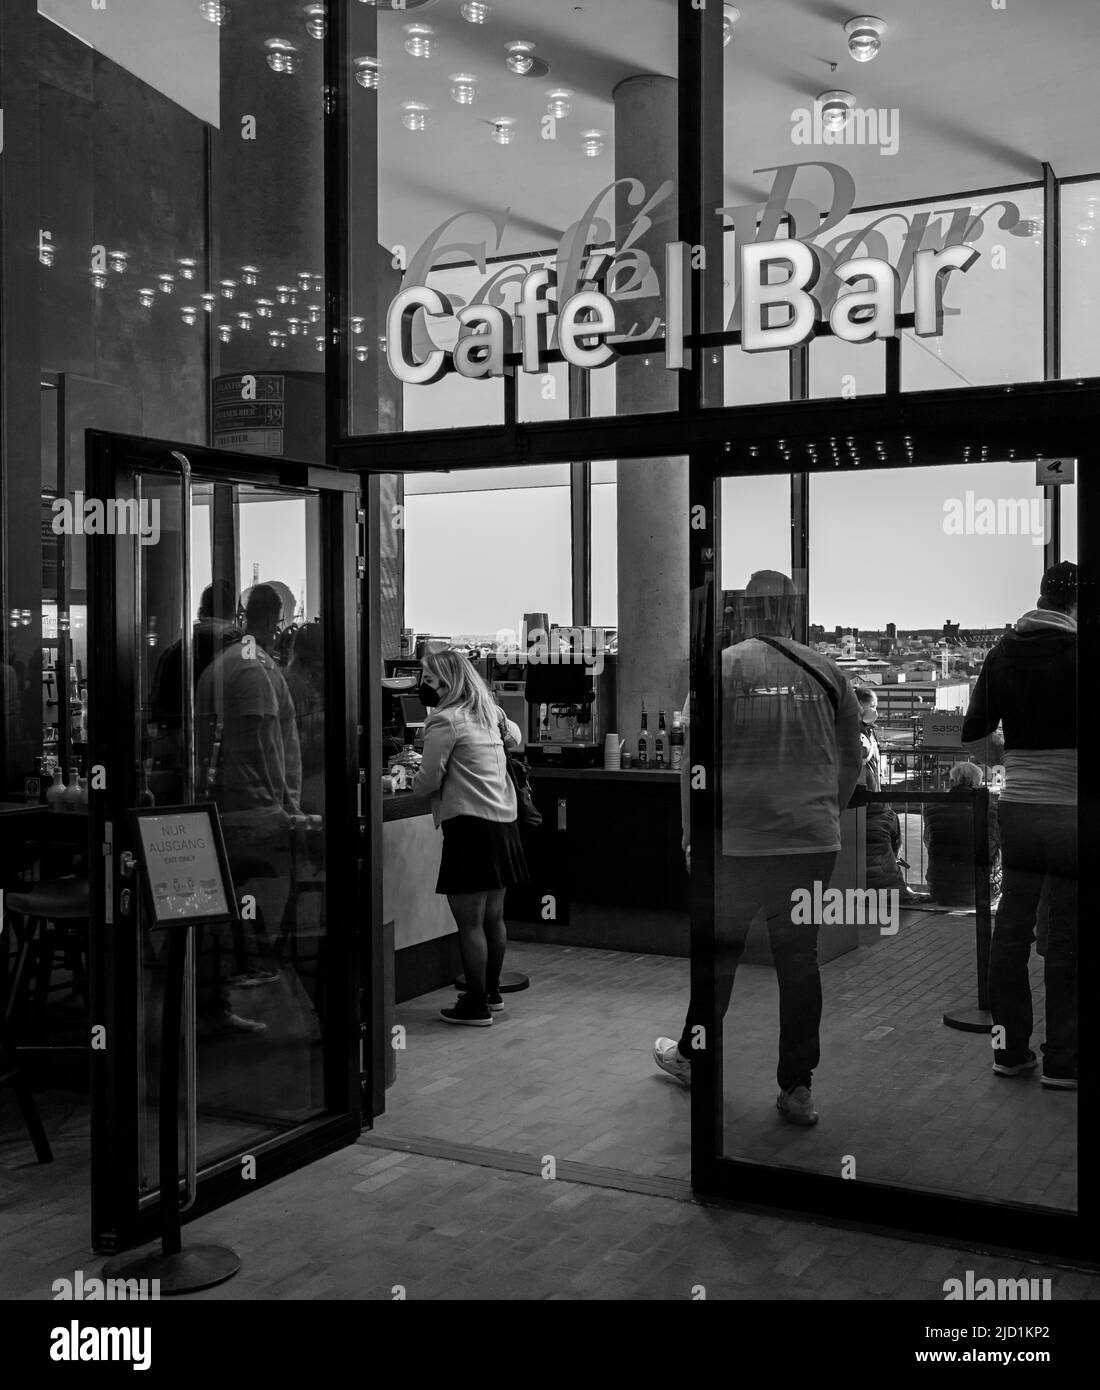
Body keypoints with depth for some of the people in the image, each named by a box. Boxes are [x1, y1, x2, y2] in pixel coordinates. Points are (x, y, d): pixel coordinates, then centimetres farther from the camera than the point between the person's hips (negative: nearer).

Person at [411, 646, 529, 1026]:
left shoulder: (445, 720, -12)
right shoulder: (489, 711, 13)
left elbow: (429, 780, -11)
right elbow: (515, 737, 33)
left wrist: (414, 780, 10)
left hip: (470, 824, -9)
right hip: (503, 820, 9)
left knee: (469, 921, -3)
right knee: (493, 915, 17)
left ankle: (476, 1006, 2)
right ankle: (491, 992, 29)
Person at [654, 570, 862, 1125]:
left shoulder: (723, 665, -6)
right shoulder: (827, 671, 3)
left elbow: (695, 757, -5)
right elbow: (851, 761, 10)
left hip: (736, 842, -2)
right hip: (813, 842, 2)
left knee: (720, 951, 14)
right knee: (799, 958, 10)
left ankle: (692, 1056, 32)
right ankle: (797, 1088, 14)